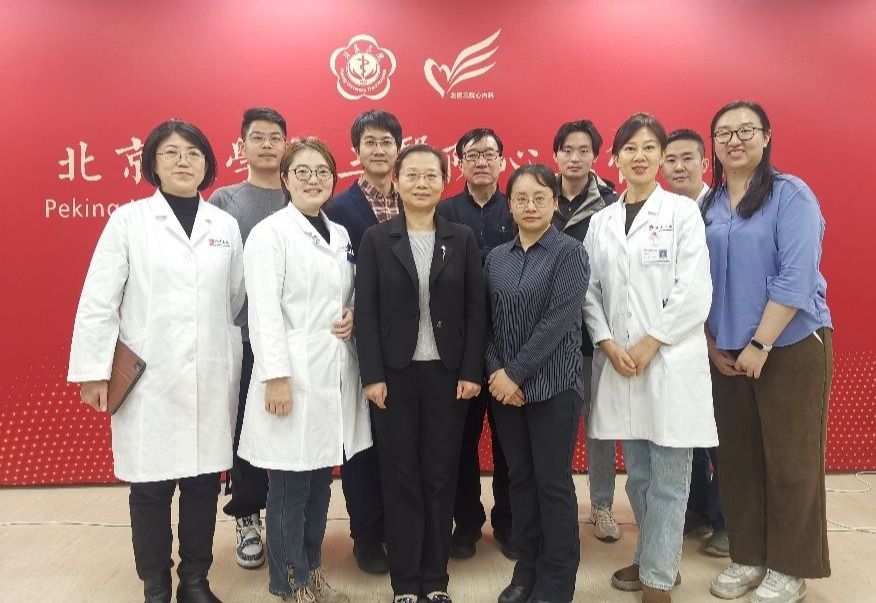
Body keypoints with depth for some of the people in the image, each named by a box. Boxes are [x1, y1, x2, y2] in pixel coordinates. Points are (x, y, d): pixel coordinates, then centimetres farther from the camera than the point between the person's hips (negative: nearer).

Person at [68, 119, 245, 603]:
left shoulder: (226, 225, 7)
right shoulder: (128, 219, 0)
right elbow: (98, 301, -2)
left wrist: (233, 363, 11)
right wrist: (93, 372, -5)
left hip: (212, 378, 3)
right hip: (148, 377, -2)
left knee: (204, 483, 8)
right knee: (150, 486, 5)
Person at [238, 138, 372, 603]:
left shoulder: (340, 234, 13)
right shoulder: (270, 232, -7)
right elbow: (263, 310, -13)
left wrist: (354, 316, -1)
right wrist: (275, 376, -18)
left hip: (335, 373, 7)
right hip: (293, 373, -6)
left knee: (320, 481, 14)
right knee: (290, 485, 3)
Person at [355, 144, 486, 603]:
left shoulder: (462, 239, 5)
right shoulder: (376, 239, 2)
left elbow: (475, 309, 2)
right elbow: (366, 312, -2)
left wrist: (471, 372, -4)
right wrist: (372, 375, -9)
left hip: (447, 372, 1)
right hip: (395, 373, -1)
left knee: (441, 475, 8)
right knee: (400, 476, 6)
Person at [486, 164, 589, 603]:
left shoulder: (569, 253, -6)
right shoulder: (496, 258, 8)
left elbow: (559, 320, -14)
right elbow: (489, 323, 8)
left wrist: (516, 374, -15)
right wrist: (496, 373, -6)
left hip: (552, 384, -4)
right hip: (505, 386, 4)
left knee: (553, 481, 4)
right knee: (520, 478, 13)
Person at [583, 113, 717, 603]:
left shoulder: (683, 211, 0)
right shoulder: (602, 221, 11)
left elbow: (694, 292, -8)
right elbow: (590, 291, 7)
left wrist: (649, 344, -12)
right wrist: (608, 344, -7)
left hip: (672, 362, -4)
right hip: (617, 364, 4)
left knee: (668, 479, 2)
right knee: (638, 474, 15)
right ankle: (654, 558, 33)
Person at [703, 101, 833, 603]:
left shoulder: (791, 194, -7)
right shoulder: (707, 205, 7)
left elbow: (797, 276, -15)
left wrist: (760, 344, -17)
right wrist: (710, 343, 2)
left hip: (792, 346, -4)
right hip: (725, 352, 5)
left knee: (790, 459, 4)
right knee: (738, 457, 10)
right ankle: (747, 556, 26)